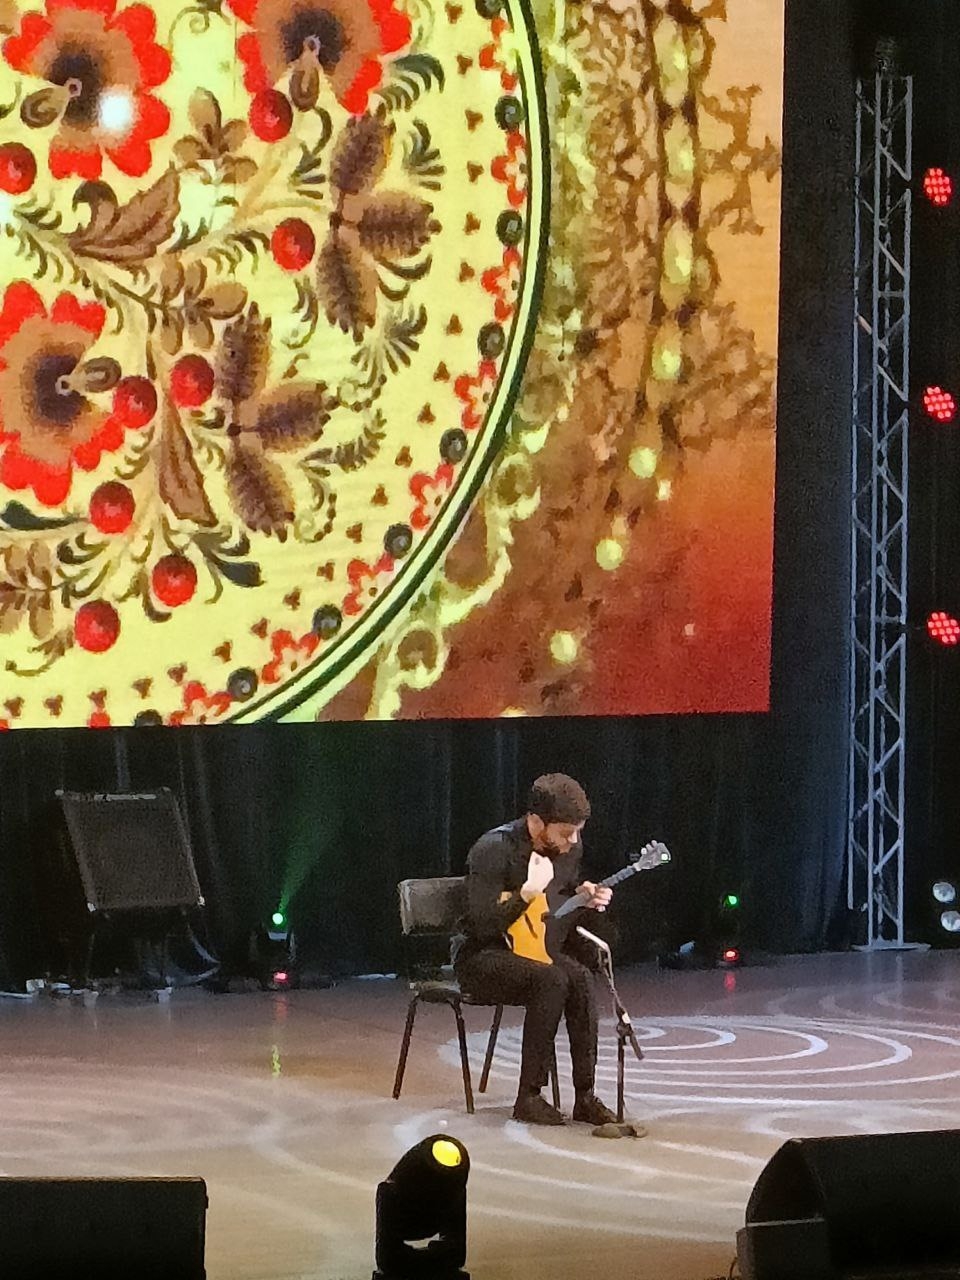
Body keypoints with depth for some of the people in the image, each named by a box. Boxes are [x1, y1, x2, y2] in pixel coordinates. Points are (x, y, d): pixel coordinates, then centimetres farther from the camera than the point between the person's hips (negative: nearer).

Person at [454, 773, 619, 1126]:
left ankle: (585, 1096, -23)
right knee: (551, 980, -34)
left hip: (535, 951, 6)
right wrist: (529, 892, -31)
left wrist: (585, 898, -3)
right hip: (482, 958, -6)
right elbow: (481, 924, -26)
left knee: (581, 978, -26)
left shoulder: (569, 847, 1)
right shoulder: (494, 850, -22)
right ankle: (529, 1097, -27)